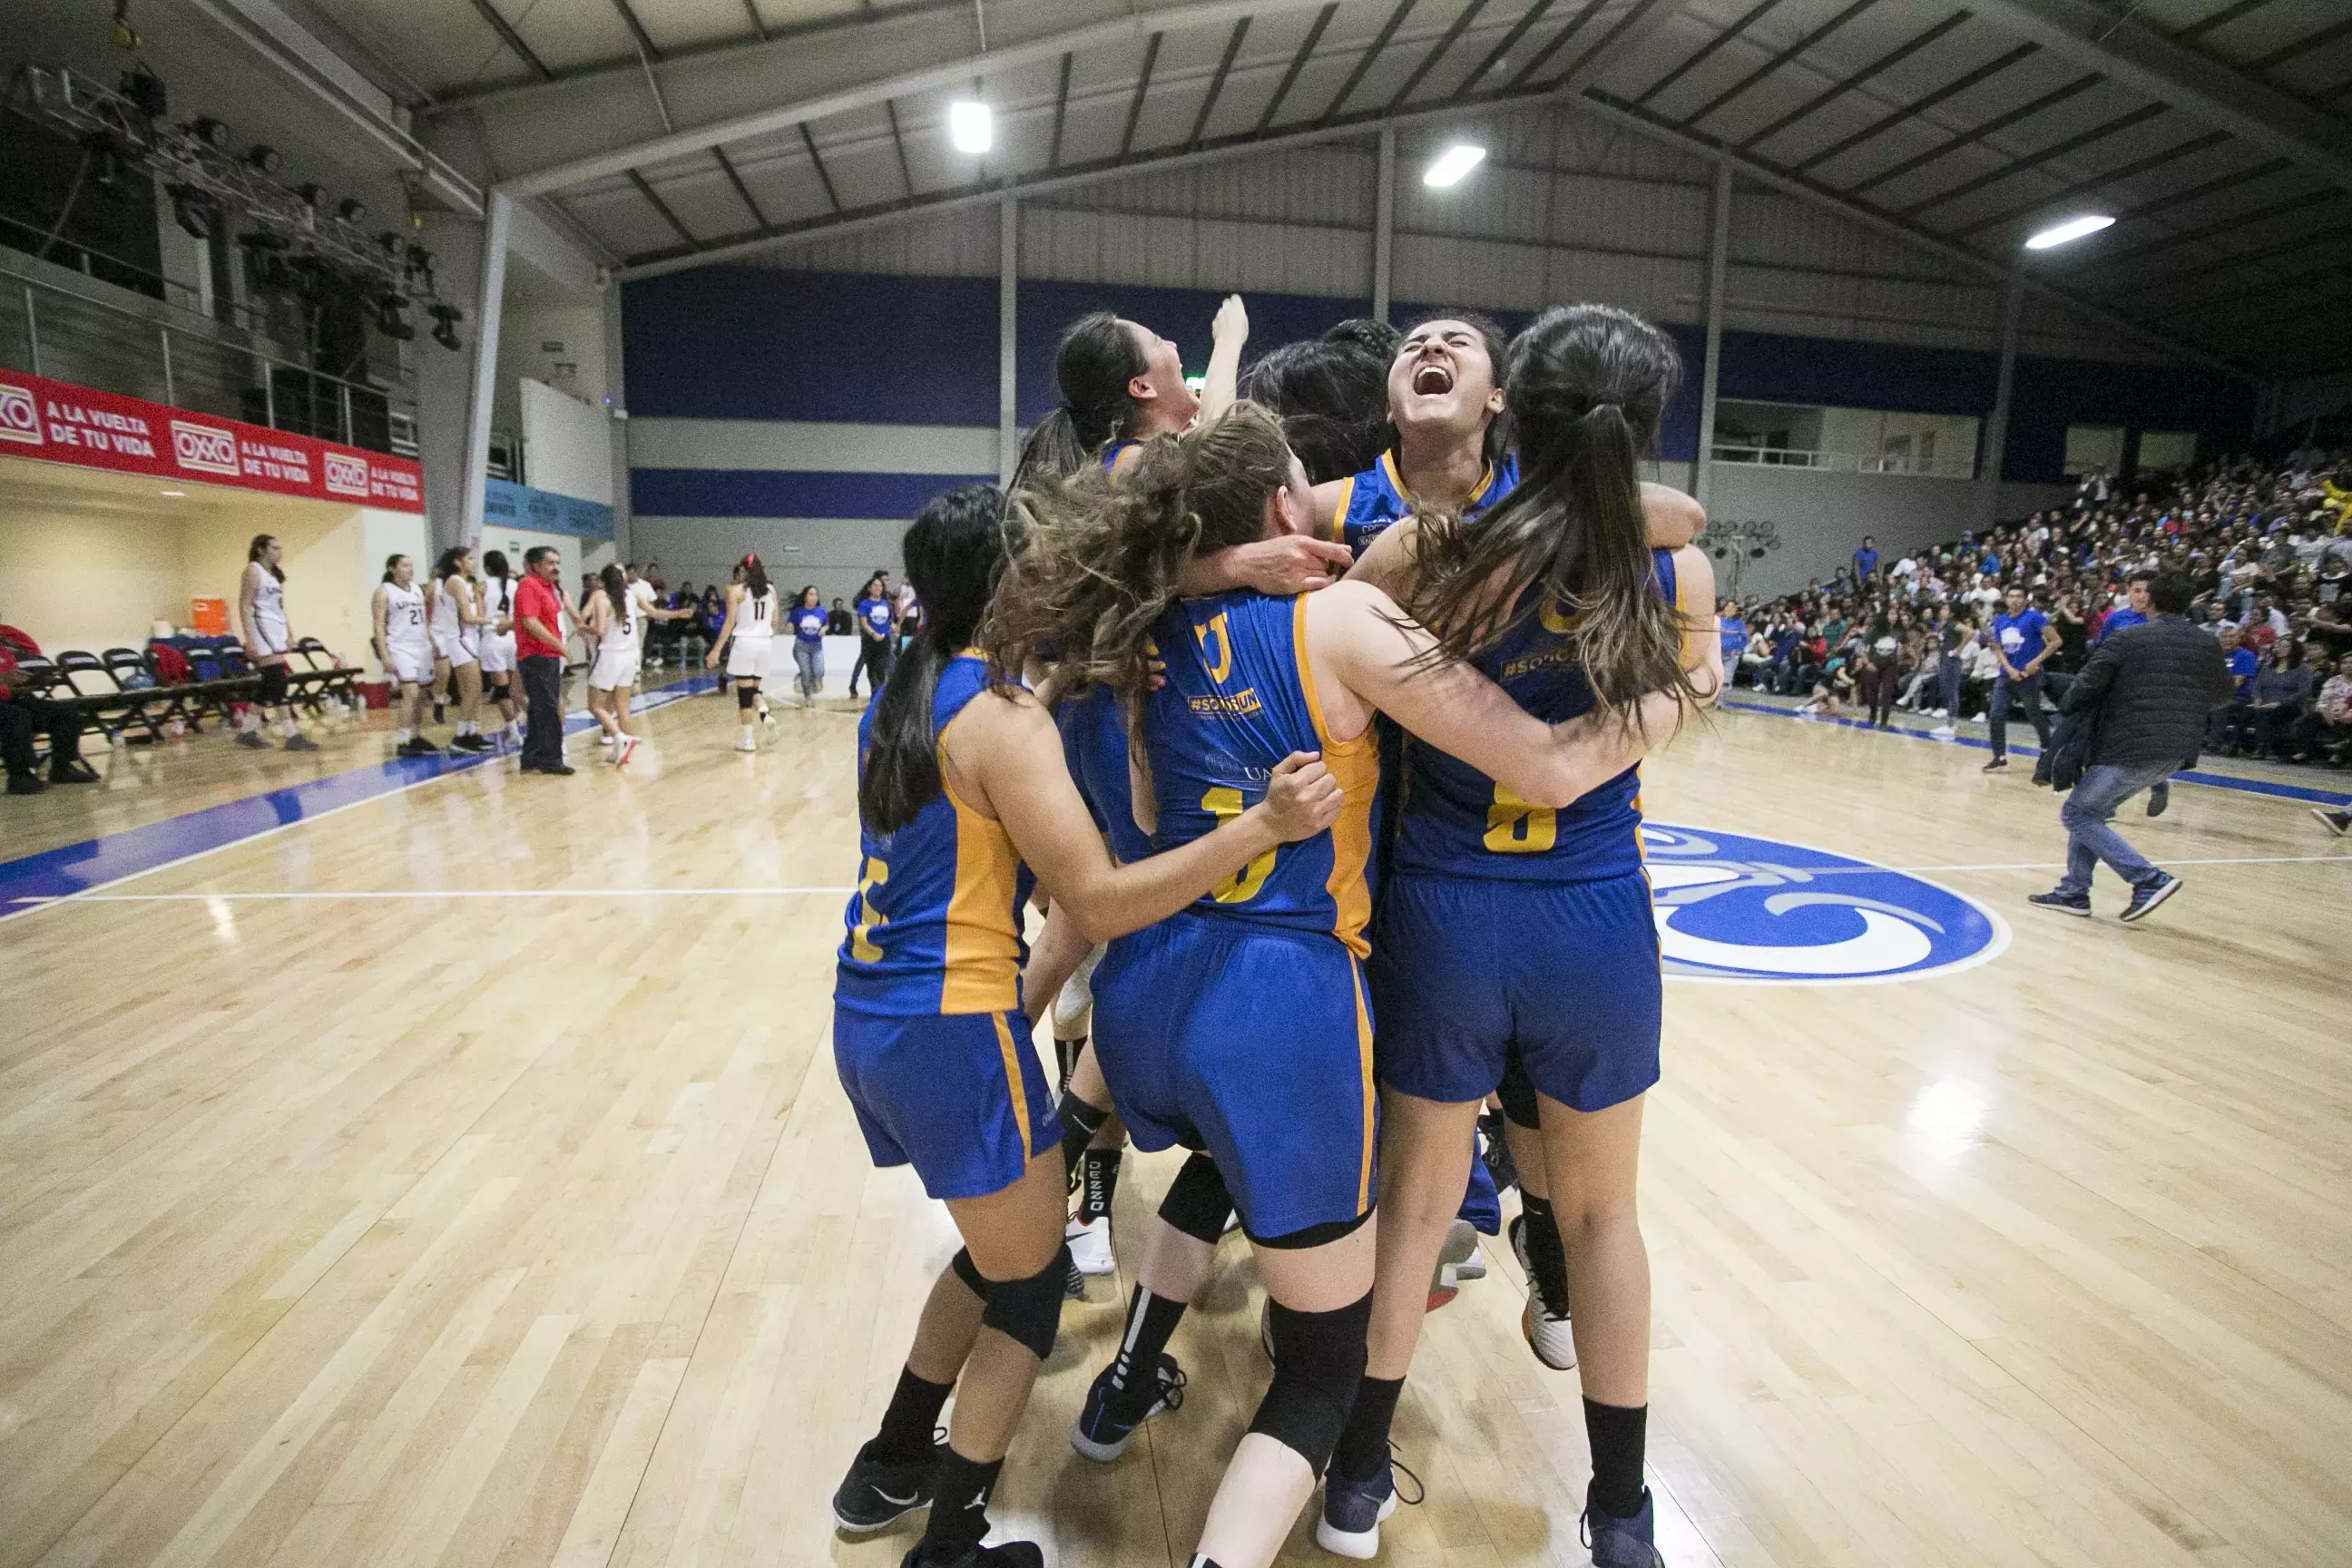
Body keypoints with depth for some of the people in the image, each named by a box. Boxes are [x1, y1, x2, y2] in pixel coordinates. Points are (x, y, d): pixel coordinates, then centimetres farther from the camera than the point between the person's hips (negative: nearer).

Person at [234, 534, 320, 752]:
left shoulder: (276, 574, 17)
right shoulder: (253, 571, -7)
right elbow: (244, 606, -13)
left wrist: (288, 634, 17)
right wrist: (249, 639, -20)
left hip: (277, 630, 9)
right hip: (262, 629, -9)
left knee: (270, 684, 10)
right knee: (278, 682, -13)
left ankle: (247, 731, 19)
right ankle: (292, 735, -15)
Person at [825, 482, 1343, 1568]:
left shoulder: (901, 698, 9)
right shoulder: (1003, 718, -16)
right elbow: (1100, 901, -21)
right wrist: (1264, 825, -26)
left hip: (866, 1019, 9)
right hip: (951, 1032, -8)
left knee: (996, 1253, 26)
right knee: (1030, 1287, 11)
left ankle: (891, 1469, 41)